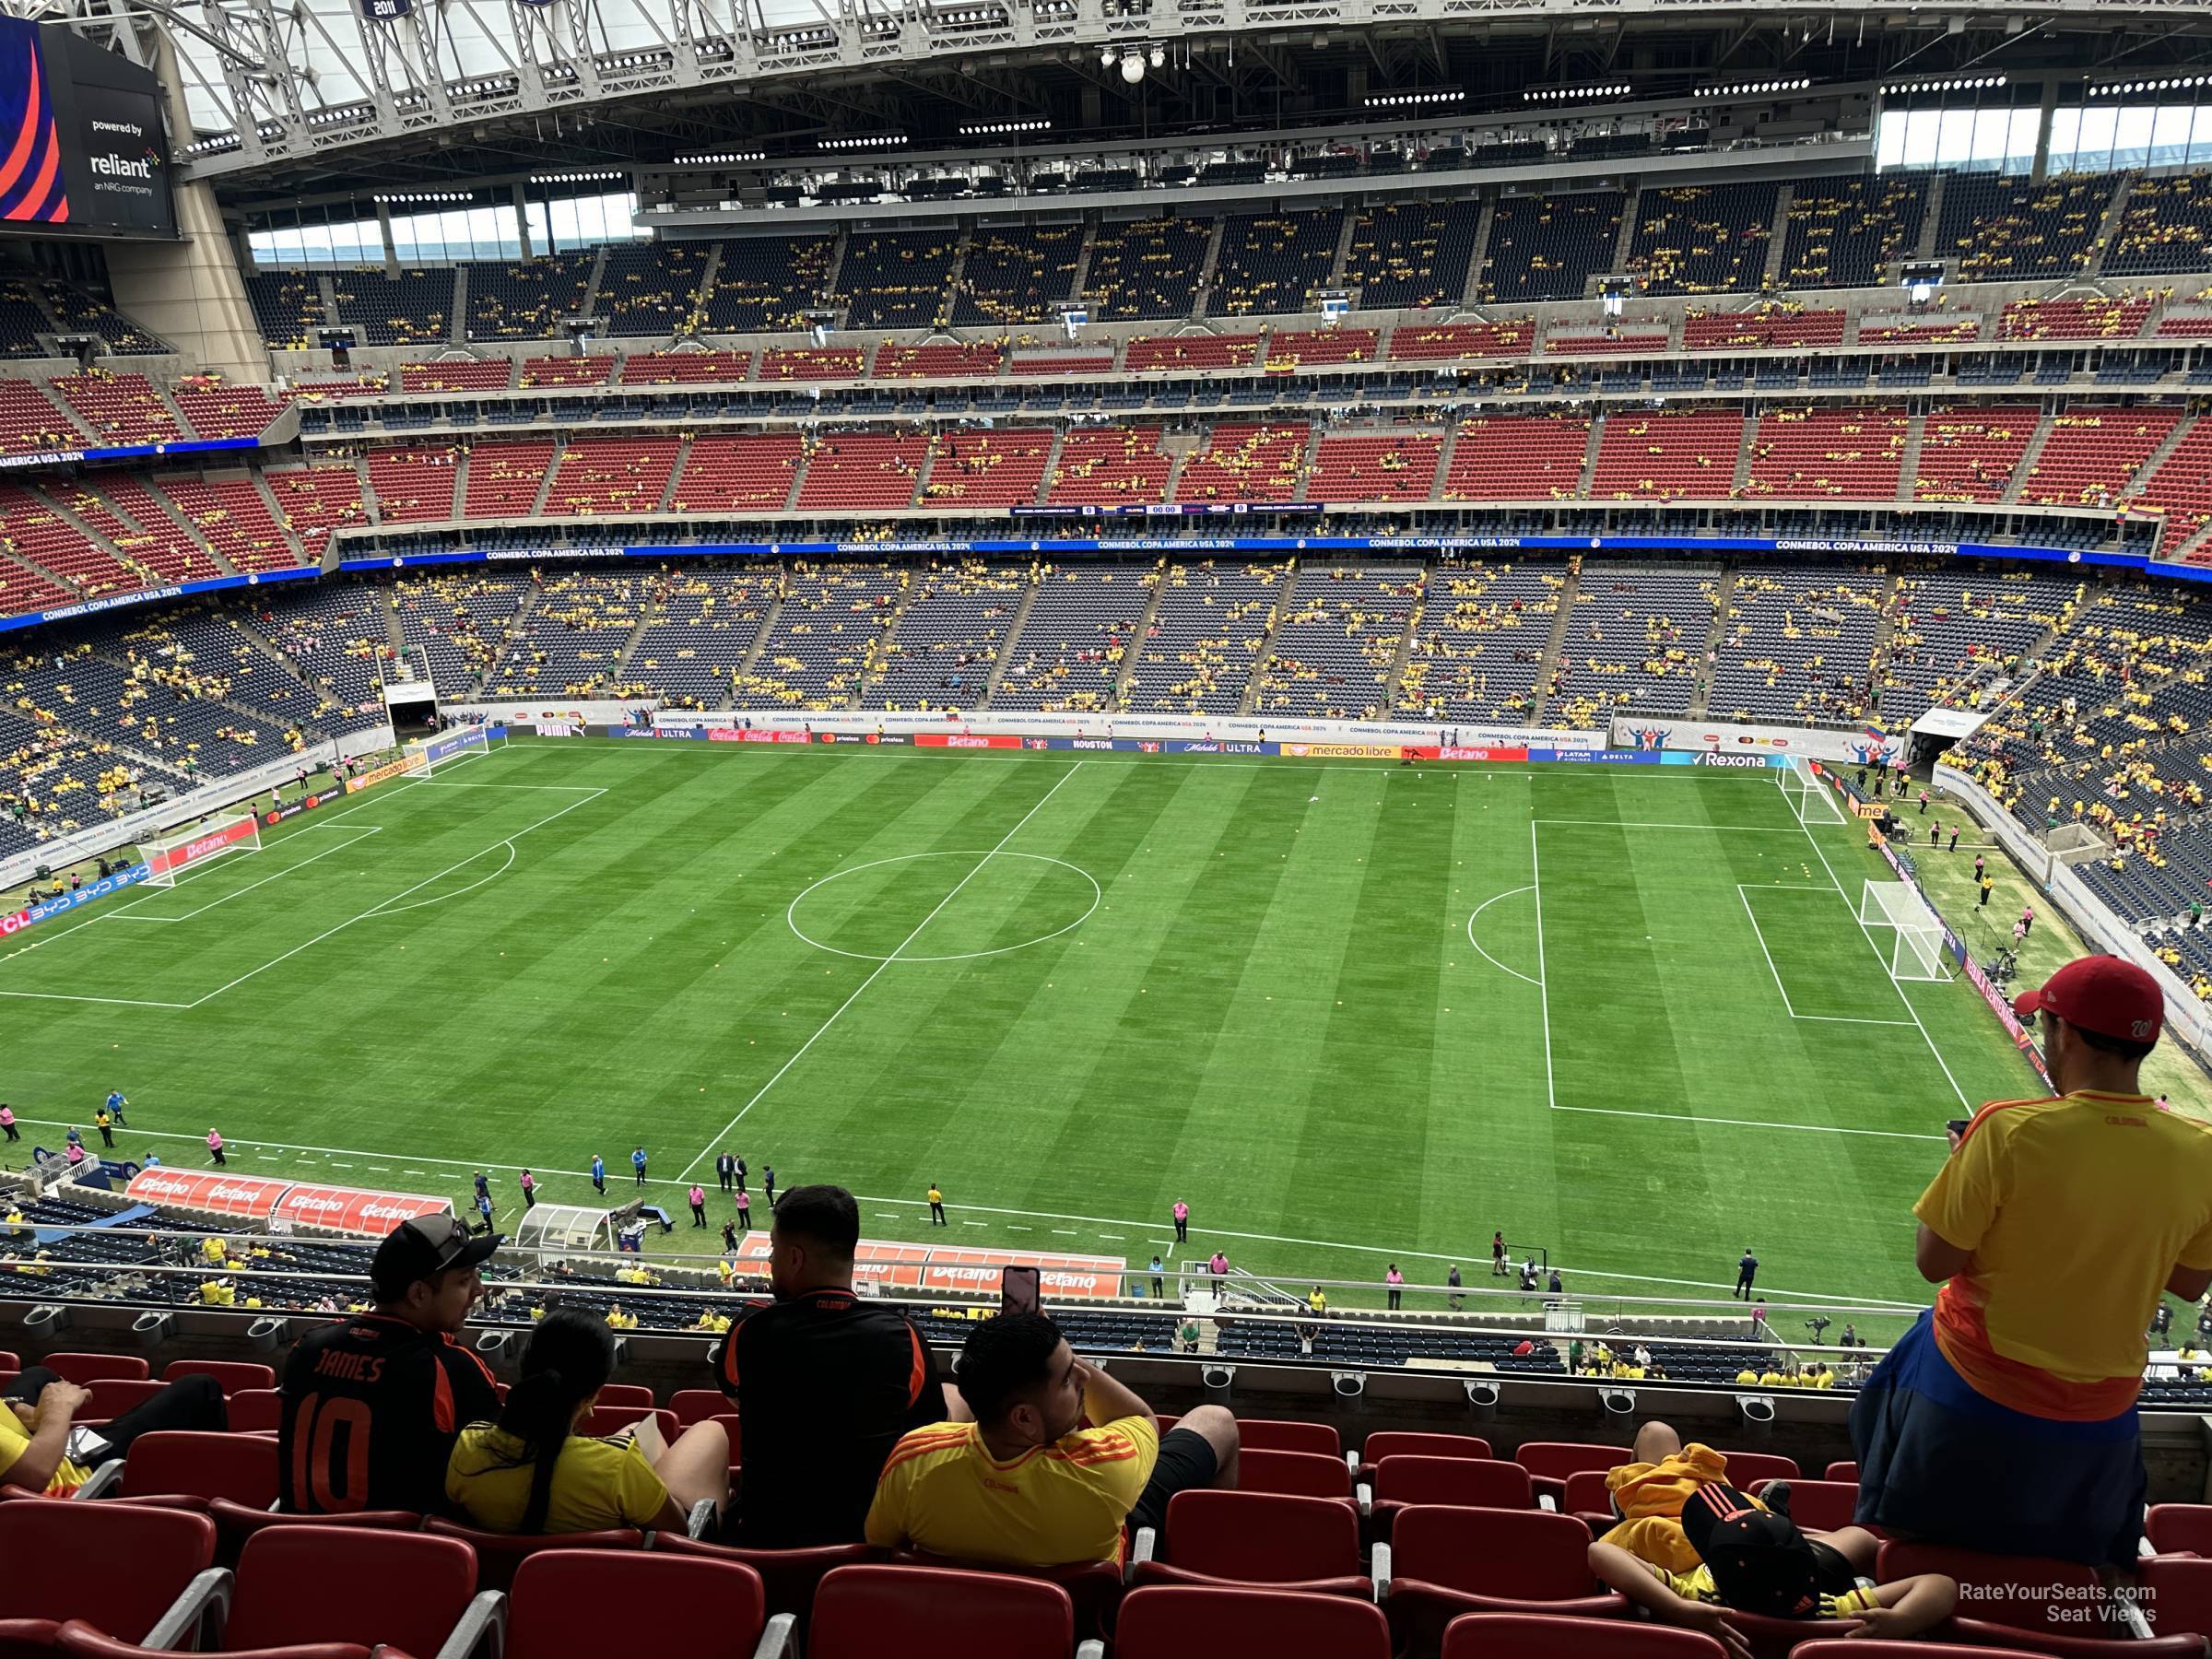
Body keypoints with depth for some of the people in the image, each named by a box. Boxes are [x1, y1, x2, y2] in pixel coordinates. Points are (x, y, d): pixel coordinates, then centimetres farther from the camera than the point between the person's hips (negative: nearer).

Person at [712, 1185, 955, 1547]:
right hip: (874, 1530, 0)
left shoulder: (751, 1331, -19)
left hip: (764, 1533, 1)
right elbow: (938, 1426, -2)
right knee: (953, 1396, 23)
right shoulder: (903, 1336, -19)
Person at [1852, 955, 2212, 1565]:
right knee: (2066, 1583, 30)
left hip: (1977, 1398, -3)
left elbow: (1933, 1262, -17)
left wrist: (1963, 1170, -1)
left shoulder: (2008, 1130, -25)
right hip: (2101, 1419, 4)